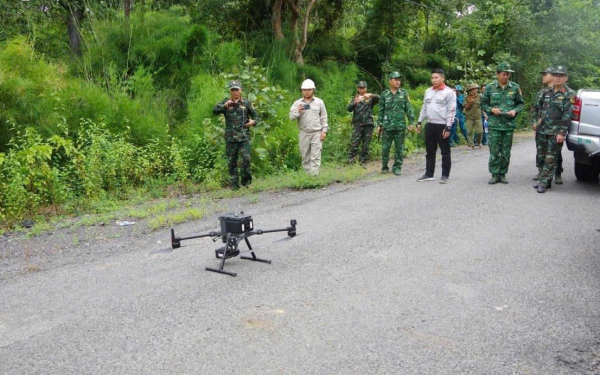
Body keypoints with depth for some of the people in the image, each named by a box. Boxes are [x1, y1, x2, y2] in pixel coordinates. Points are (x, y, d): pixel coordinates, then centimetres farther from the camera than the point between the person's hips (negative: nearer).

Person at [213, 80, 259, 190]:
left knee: (246, 159, -13)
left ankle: (246, 181, 5)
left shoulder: (246, 102, 8)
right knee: (231, 162, 5)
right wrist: (225, 106, -23)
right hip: (230, 138, 1)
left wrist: (253, 121, -8)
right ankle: (234, 185, 14)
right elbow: (215, 111, -6)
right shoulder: (226, 102, 8)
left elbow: (256, 116, 14)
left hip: (244, 137, -1)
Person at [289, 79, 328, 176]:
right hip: (303, 133, 2)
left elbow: (324, 117, 6)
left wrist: (324, 131, 0)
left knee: (315, 157, -7)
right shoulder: (297, 103, 5)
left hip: (316, 133, -1)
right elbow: (291, 117, -2)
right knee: (305, 157, 6)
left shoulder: (319, 102, 5)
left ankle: (314, 176, -10)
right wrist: (298, 112, -21)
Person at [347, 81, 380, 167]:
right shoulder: (355, 98, 12)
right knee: (354, 143, -12)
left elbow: (379, 98, -6)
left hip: (368, 124, 1)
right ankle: (351, 157, -3)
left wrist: (370, 95, -23)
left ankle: (363, 161, 10)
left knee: (366, 144, 3)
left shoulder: (370, 98, 11)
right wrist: (355, 102, -21)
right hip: (358, 124, 0)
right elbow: (349, 109, -2)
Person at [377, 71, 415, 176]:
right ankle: (384, 167, 16)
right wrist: (379, 124, 4)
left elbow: (408, 108, 6)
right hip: (387, 125, 0)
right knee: (385, 148, 2)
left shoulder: (404, 93, 7)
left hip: (400, 126, 0)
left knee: (399, 148, 3)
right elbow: (381, 111, 9)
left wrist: (411, 122, -1)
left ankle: (397, 167, 13)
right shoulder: (384, 94, 6)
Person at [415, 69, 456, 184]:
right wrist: (419, 122, 14)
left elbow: (451, 111, -11)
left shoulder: (449, 92, -7)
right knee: (430, 151, 11)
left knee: (445, 152, 3)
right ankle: (429, 174, 19)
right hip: (430, 125, 6)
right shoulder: (428, 91, 12)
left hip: (442, 126, -6)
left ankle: (445, 175, 9)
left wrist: (448, 127, -16)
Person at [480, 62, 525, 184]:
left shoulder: (515, 87, 4)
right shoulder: (490, 87, 1)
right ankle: (495, 175, 9)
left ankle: (503, 174, 18)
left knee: (506, 153, 7)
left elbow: (521, 103, 12)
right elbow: (483, 104, 8)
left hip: (509, 124, 1)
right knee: (494, 152, -1)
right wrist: (491, 109, -10)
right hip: (494, 125, -1)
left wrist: (515, 111, -7)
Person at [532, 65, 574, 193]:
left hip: (556, 132, -6)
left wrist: (562, 133, -18)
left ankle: (544, 182, -3)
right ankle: (545, 180, 22)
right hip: (543, 130, 6)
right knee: (542, 156, 11)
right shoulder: (546, 92, 10)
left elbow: (567, 115, -13)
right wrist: (539, 118, 12)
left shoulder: (569, 94, -6)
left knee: (550, 158, -6)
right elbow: (540, 106, 26)